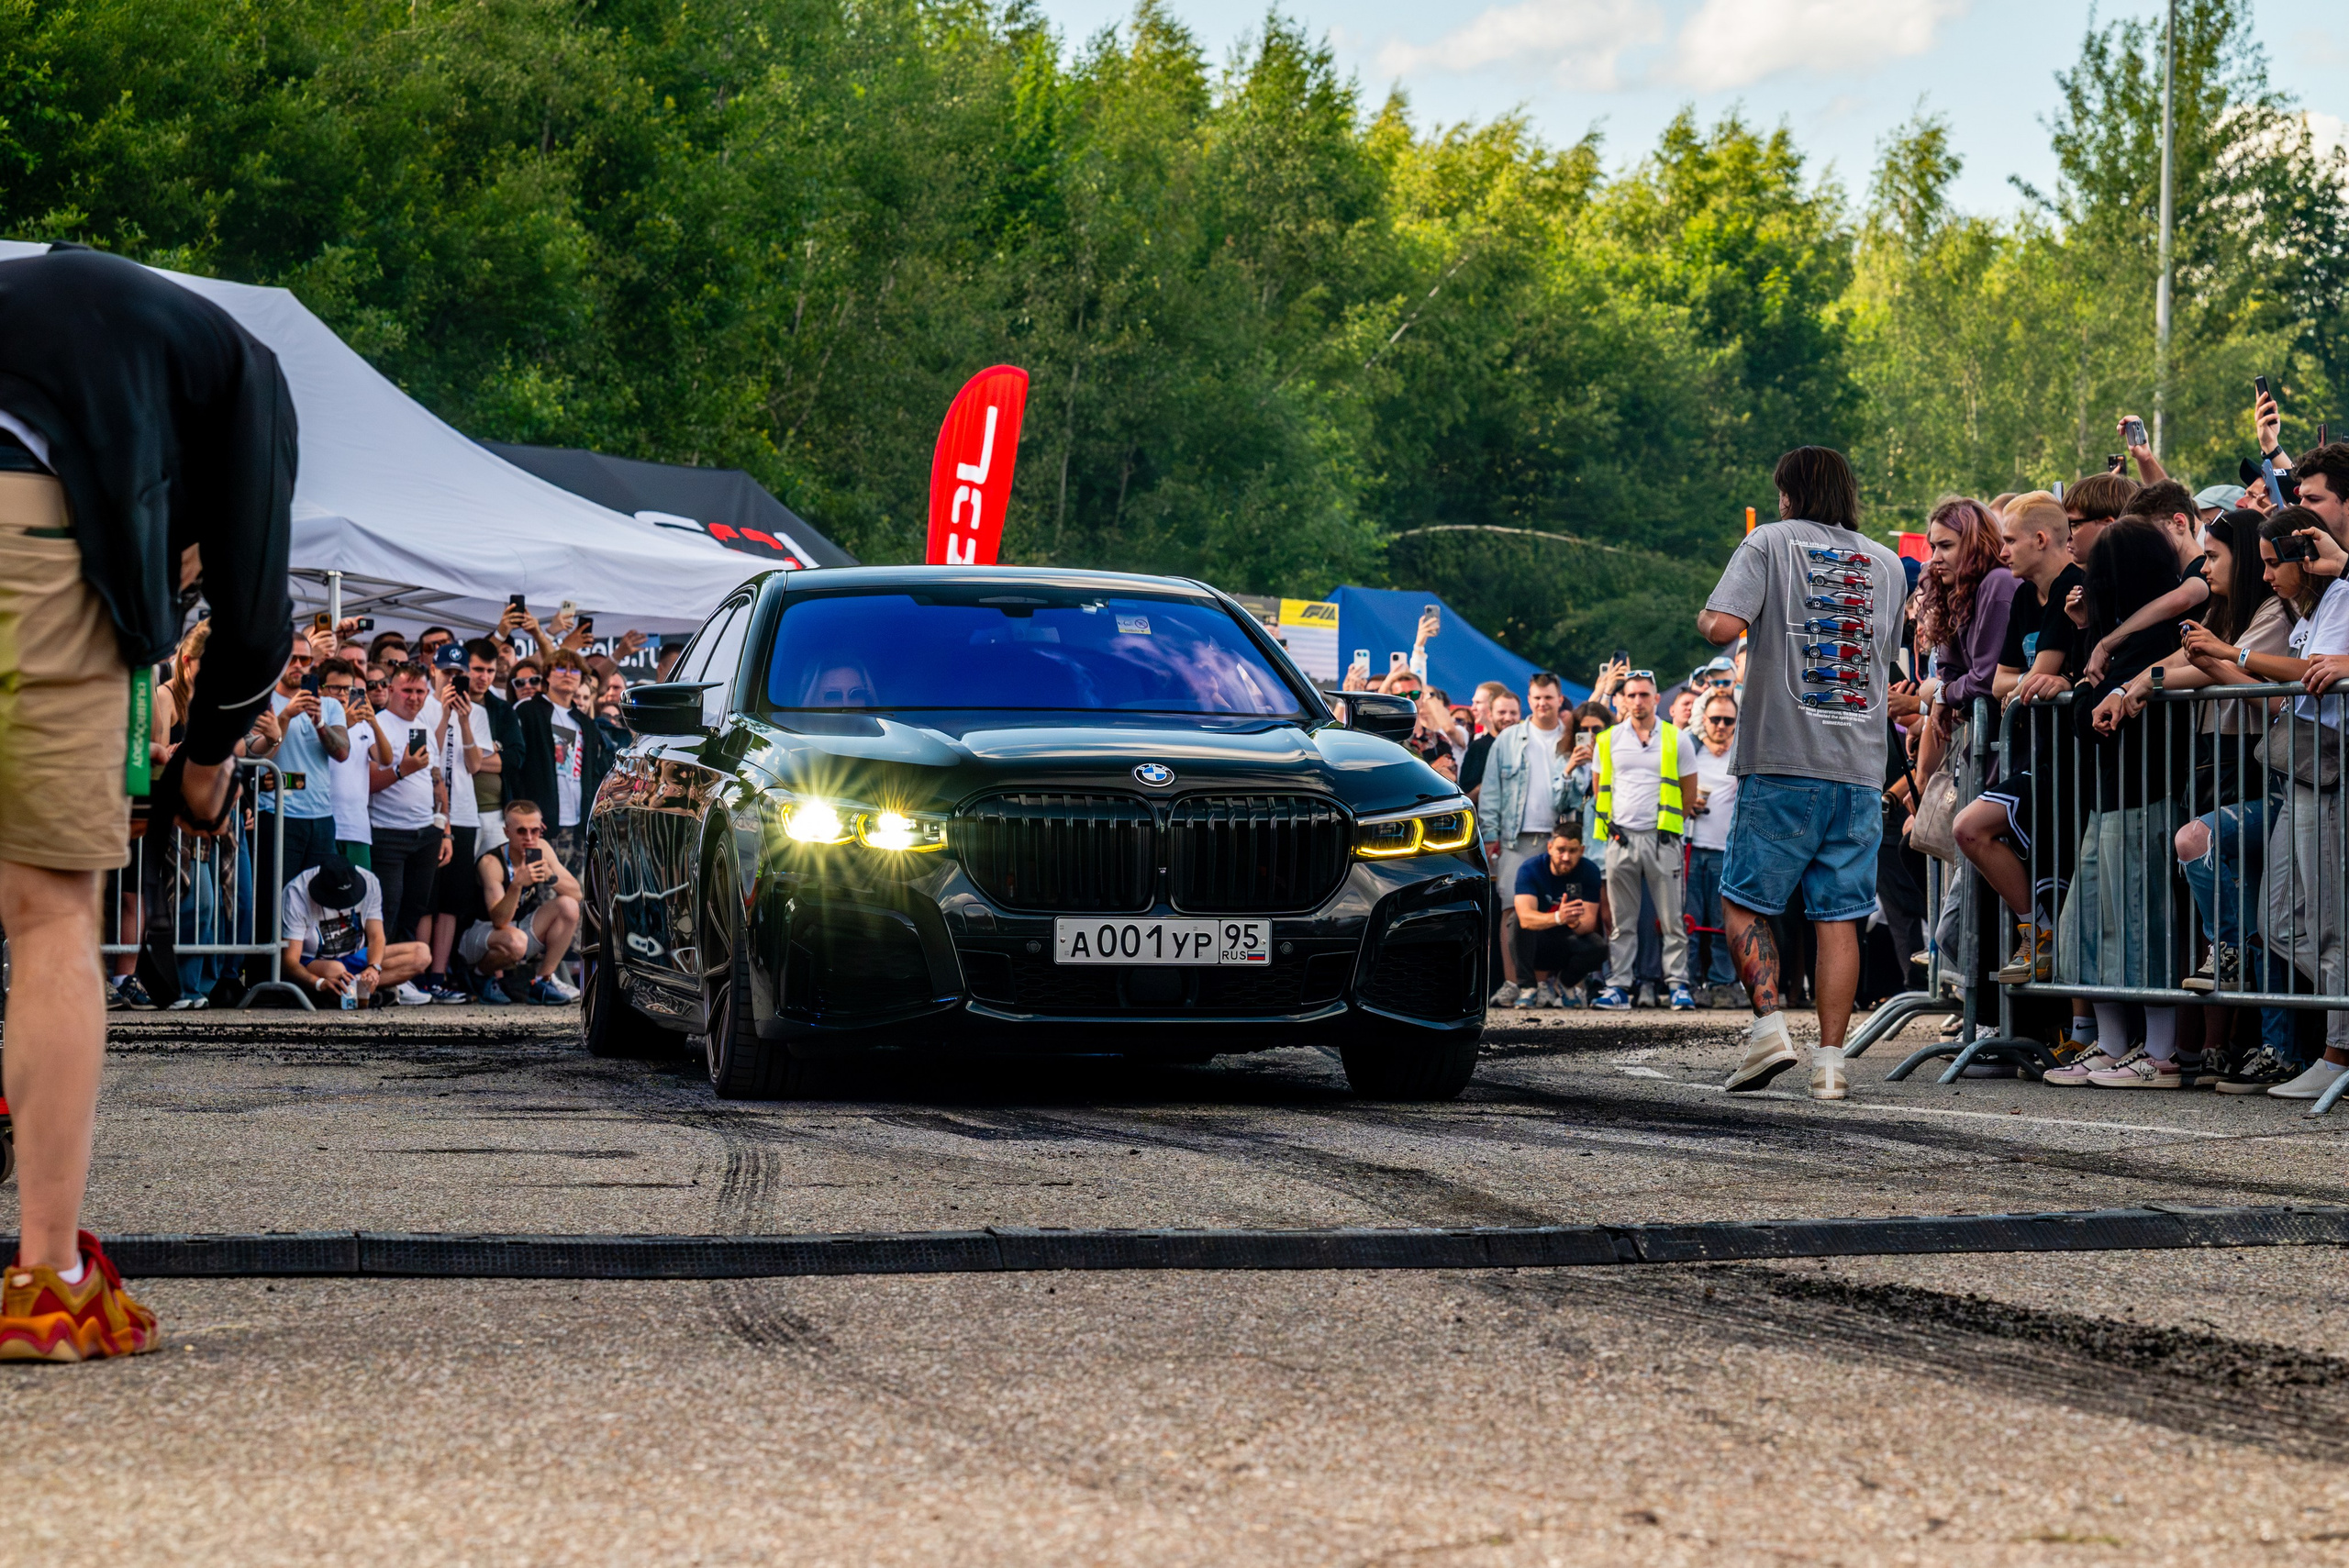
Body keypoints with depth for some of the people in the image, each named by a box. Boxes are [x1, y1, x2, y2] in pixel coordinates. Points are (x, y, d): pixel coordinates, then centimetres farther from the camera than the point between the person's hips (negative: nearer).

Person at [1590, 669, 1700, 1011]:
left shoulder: (1675, 740, 3)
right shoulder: (1608, 740, 8)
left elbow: (1689, 791, 10)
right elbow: (1600, 788, 18)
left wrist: (1670, 822, 8)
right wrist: (1610, 824, 11)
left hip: (1661, 838, -2)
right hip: (1621, 838, 2)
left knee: (1671, 919, -2)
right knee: (1621, 921, 4)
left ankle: (1678, 985, 1)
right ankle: (1618, 987, 6)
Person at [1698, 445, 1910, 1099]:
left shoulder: (1770, 543, 0)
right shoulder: (1887, 564, 14)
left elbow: (1721, 626, -14)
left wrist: (1704, 617, 7)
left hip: (1783, 759, -4)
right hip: (1861, 765, 4)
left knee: (1743, 899, 7)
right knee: (1838, 917, 3)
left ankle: (1770, 1027, -8)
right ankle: (1830, 1062, -2)